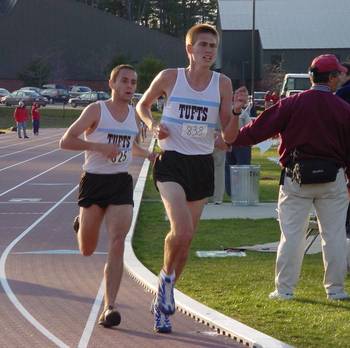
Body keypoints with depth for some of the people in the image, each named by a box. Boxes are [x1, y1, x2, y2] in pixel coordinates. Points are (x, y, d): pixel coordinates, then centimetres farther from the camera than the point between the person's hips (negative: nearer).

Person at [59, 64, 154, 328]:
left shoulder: (136, 115, 11)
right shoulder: (96, 110, -6)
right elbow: (66, 141, -11)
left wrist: (149, 154, 10)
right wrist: (100, 146, -21)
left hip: (121, 183, 3)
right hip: (94, 180, -3)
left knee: (118, 243, -14)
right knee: (87, 250, 8)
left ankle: (109, 307, -14)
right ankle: (81, 224, 46)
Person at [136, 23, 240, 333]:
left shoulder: (222, 84, 1)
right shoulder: (170, 77, -3)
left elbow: (229, 137, 2)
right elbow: (143, 105, 15)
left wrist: (236, 112, -16)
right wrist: (153, 125, -4)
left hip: (202, 166, 3)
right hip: (172, 162, -3)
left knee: (185, 237, 10)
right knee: (182, 232, -23)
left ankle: (162, 302, 26)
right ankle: (167, 277, 7)